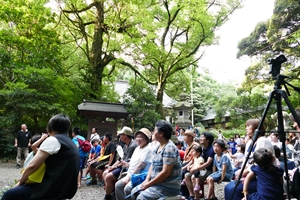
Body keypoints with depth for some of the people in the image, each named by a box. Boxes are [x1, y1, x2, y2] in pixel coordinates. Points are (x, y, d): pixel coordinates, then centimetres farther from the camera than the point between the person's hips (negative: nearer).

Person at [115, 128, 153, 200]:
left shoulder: (148, 149, -16)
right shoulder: (137, 148, 14)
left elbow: (140, 165, -19)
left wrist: (130, 177, -14)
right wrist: (126, 164, 0)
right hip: (131, 175, 9)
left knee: (127, 188, -25)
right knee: (118, 185, 2)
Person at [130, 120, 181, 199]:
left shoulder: (169, 148, -20)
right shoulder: (158, 147, 10)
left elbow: (165, 173, -24)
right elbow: (152, 165, 13)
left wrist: (149, 184, -16)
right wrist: (147, 180, -2)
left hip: (168, 187, -9)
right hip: (156, 183, 9)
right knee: (134, 192, 7)